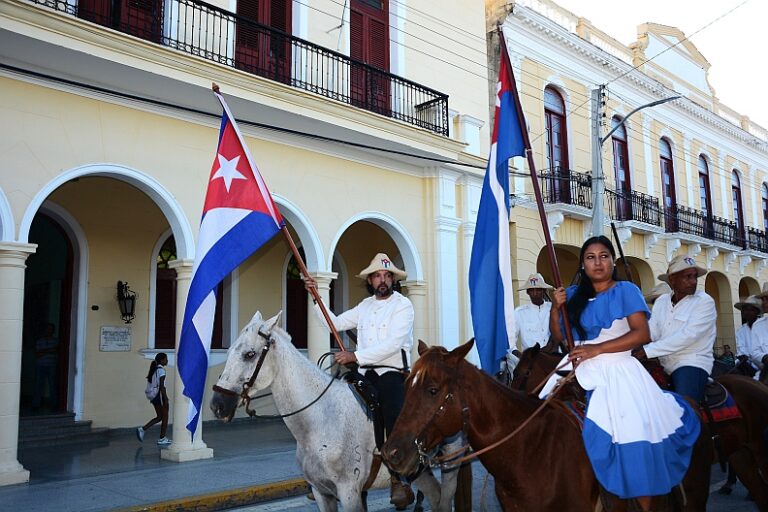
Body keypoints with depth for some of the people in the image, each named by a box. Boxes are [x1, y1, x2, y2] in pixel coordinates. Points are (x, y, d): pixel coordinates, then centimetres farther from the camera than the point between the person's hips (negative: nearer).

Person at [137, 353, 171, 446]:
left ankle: (142, 429, 6)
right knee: (165, 417, 3)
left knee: (159, 417, 17)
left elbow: (152, 384, 17)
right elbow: (161, 386, -18)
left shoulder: (154, 369, 14)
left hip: (153, 395, 9)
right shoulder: (161, 370, -13)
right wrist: (166, 399, -17)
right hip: (159, 394, -9)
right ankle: (162, 439, 7)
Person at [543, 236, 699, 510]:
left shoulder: (626, 290, 1)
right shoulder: (574, 295, 13)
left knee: (632, 442, -14)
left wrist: (597, 349, -17)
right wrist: (556, 307, -4)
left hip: (617, 371, -4)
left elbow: (641, 333, -10)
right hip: (580, 372, 4)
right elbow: (559, 336, 14)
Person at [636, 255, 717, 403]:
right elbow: (651, 332, 3)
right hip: (664, 365, 5)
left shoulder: (705, 301, -3)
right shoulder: (661, 301, 13)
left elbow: (688, 335, -15)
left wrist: (648, 351, -20)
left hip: (692, 364, -5)